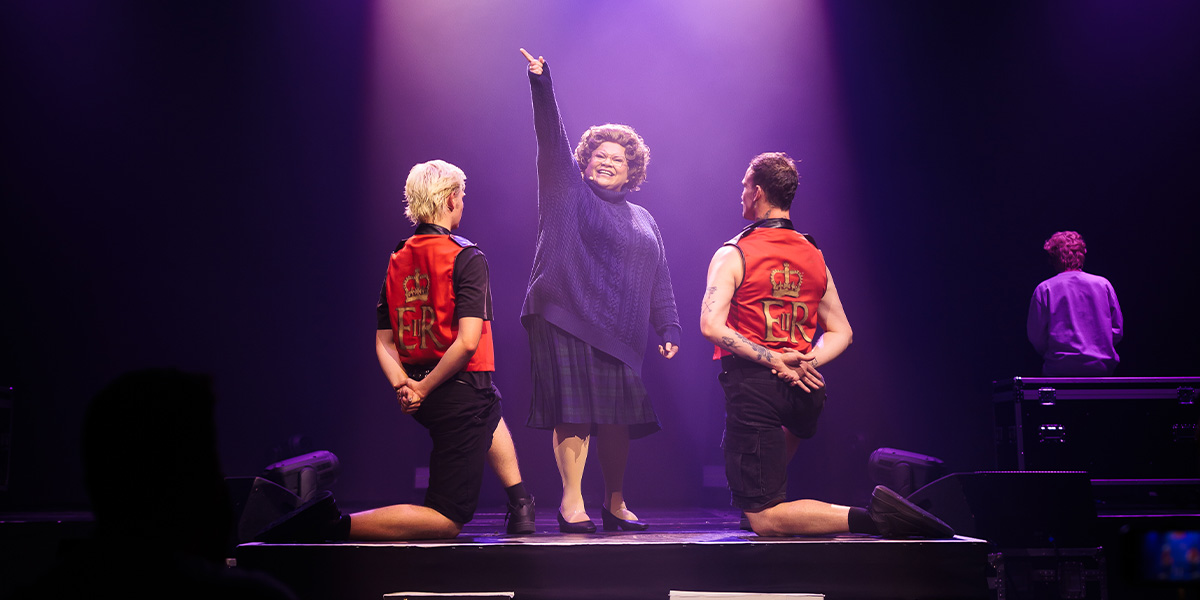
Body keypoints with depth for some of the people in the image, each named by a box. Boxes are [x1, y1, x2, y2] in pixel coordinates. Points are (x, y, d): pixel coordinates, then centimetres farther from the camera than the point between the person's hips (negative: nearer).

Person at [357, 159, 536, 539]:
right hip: (459, 391, -8)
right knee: (447, 521, 0)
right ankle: (337, 524, -10)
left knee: (491, 413, 41)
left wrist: (404, 386, -4)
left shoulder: (397, 261, 7)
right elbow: (467, 341, -23)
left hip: (421, 401, 8)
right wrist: (426, 388, -15)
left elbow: (384, 341, 5)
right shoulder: (466, 258, -13)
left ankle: (521, 505, 42)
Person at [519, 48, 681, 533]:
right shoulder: (567, 192, 9)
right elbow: (552, 139, -4)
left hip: (618, 330, 4)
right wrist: (542, 86, -15)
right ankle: (571, 502, -4)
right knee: (574, 410, -9)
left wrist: (669, 329, 10)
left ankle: (615, 503, 14)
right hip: (566, 320, -4)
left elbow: (659, 282, 19)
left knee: (617, 415, 3)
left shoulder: (643, 220, 21)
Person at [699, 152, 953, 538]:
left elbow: (711, 325, -19)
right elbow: (841, 332, 13)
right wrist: (806, 362, -3)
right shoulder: (814, 256, 12)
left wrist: (773, 360, -18)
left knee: (764, 520, -6)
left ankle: (869, 518, -22)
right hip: (804, 391, 6)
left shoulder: (733, 255, -5)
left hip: (753, 386, -6)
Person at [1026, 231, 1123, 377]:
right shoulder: (1103, 284, 5)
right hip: (1101, 369, 3)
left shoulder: (1044, 289, -2)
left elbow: (1036, 337, -1)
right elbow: (1117, 331, 9)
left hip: (1059, 370, -2)